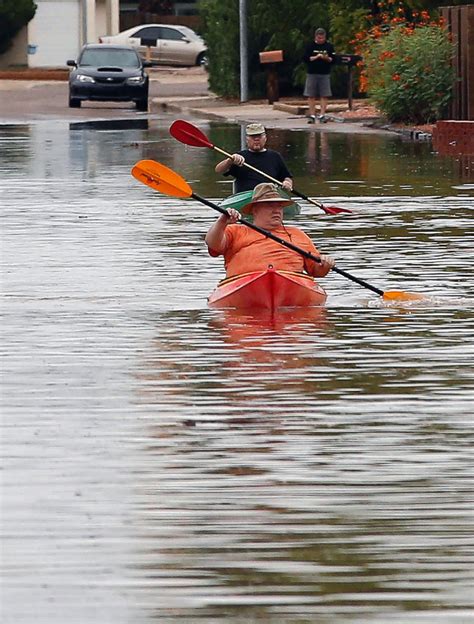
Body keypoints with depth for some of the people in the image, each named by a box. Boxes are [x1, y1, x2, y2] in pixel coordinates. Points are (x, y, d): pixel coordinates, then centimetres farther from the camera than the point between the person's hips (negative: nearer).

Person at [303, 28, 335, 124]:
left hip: (325, 74, 0)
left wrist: (327, 58, -15)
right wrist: (316, 57, -16)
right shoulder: (310, 46, 3)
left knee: (324, 95, -4)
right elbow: (305, 58, -4)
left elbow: (333, 59, 5)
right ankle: (312, 115, 4)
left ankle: (322, 115, -3)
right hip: (312, 73, 0)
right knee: (311, 96, -1)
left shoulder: (329, 46, 6)